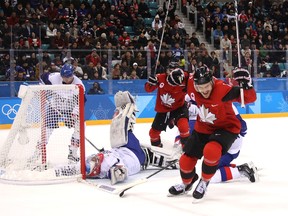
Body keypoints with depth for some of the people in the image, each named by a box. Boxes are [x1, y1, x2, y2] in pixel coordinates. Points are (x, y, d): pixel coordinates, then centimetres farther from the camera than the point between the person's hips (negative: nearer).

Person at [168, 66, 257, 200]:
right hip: (203, 128, 5)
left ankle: (204, 182, -3)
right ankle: (186, 183, 39)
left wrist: (246, 84, -48)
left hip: (226, 127, -5)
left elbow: (250, 98, -30)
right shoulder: (191, 85, -18)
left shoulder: (222, 89, -32)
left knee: (211, 151, -33)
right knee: (187, 159, 4)